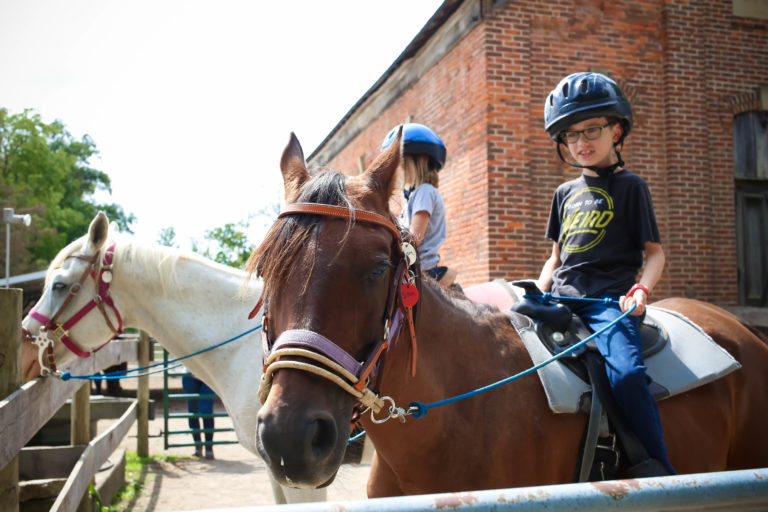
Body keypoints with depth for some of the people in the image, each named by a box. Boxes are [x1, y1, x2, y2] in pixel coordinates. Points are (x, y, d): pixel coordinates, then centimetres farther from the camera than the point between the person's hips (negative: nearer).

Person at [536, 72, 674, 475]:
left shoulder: (630, 187, 4)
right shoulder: (565, 193, 19)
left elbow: (655, 251, 1)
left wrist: (642, 289, -18)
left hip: (610, 301, -6)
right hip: (561, 300, 6)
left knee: (625, 372, -31)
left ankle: (659, 469, -19)